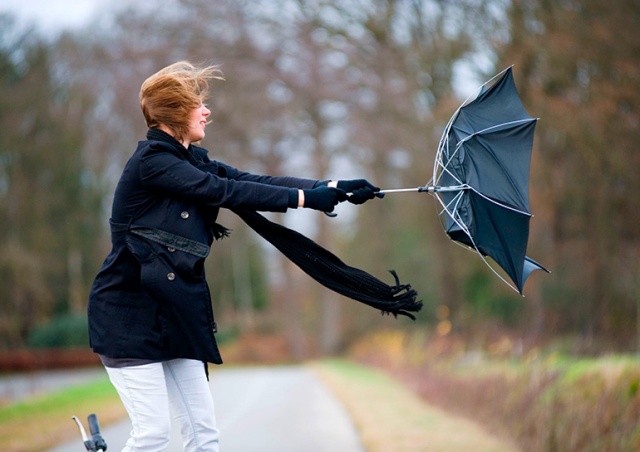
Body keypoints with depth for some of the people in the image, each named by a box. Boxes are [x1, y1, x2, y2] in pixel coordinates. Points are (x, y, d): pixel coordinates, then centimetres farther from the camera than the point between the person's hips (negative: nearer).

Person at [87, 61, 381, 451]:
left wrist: (333, 188, -7)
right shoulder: (151, 162, -15)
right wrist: (305, 197, -17)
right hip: (130, 314, -8)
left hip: (174, 314, 8)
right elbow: (226, 192, -20)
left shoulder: (192, 160, 11)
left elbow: (255, 181, 2)